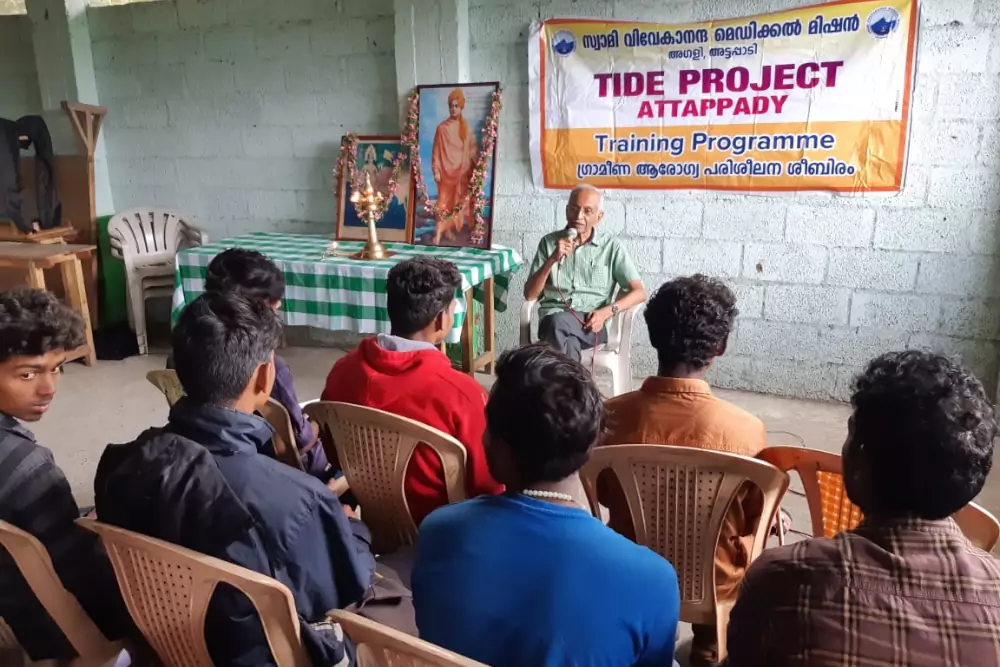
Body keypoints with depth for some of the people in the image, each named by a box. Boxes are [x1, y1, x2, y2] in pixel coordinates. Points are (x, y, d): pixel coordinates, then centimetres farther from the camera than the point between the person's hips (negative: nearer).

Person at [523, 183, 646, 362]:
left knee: (558, 323, -36)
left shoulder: (612, 246, 10)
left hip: (591, 324, -1)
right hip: (553, 319, 1)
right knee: (569, 341, -36)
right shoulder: (549, 242, 14)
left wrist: (606, 312, -12)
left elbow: (639, 292, 4)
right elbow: (530, 295, 6)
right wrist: (552, 260, -7)